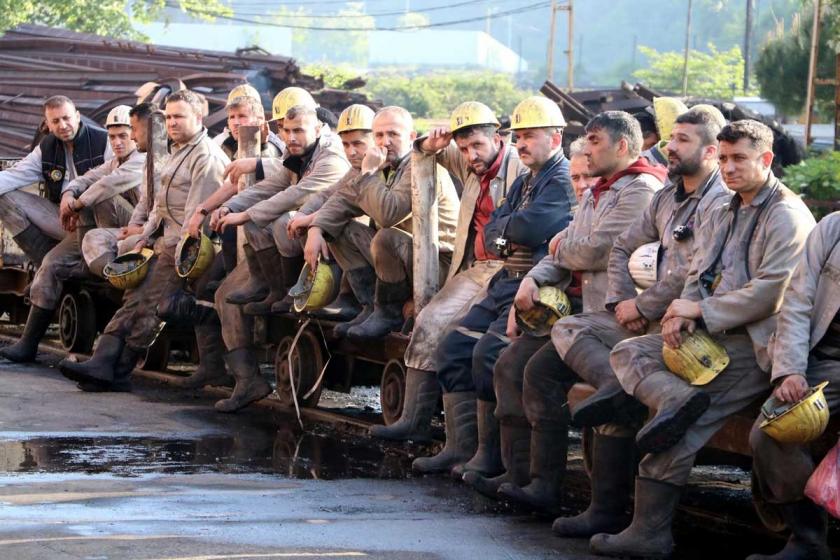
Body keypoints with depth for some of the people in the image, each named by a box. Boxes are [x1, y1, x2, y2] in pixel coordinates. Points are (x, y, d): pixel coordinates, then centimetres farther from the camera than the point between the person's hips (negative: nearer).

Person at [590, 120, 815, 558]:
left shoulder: (787, 217, -6)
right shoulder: (721, 217, 22)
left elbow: (771, 292, -16)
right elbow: (697, 277, 19)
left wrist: (700, 310, -12)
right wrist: (682, 315, -5)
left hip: (755, 343, -9)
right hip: (712, 337, 10)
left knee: (683, 426, -21)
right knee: (627, 352, -5)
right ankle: (676, 398, -33)